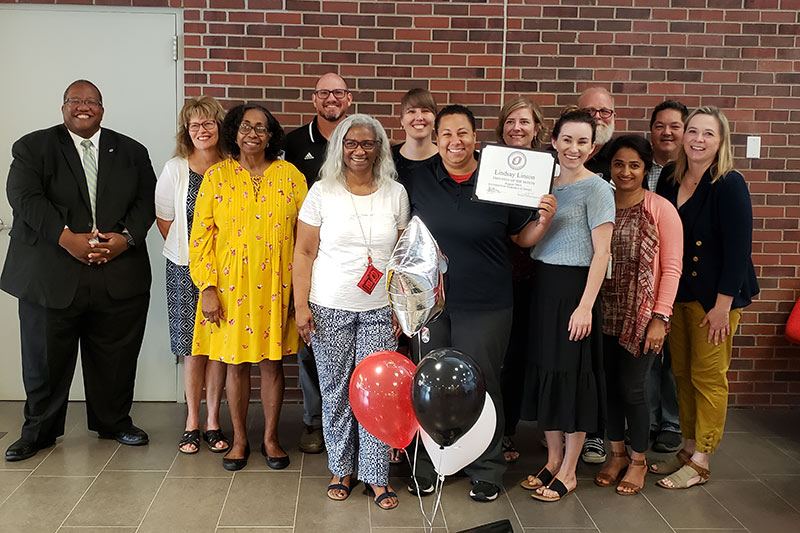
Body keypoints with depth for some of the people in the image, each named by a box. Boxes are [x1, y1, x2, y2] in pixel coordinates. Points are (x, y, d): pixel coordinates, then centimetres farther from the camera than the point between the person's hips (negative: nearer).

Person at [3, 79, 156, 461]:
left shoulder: (131, 152, 14)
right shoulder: (33, 147, 7)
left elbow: (147, 200, 7)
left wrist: (125, 237, -11)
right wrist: (68, 238, -18)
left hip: (120, 275, 2)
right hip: (51, 276, -1)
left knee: (116, 355, 8)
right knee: (45, 358, 7)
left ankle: (114, 422, 27)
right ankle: (39, 430, 24)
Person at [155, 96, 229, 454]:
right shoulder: (175, 169, 1)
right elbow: (164, 219, 6)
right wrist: (187, 251, 4)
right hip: (186, 269, 0)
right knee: (193, 348, 4)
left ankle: (213, 420, 17)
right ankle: (192, 421, 18)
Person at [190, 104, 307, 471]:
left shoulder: (290, 175, 3)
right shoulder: (217, 176, 2)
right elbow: (201, 236, 0)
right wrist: (207, 289, -6)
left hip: (275, 286, 0)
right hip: (231, 287, 0)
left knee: (272, 362, 8)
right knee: (236, 364, 9)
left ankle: (270, 438, 24)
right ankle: (239, 439, 25)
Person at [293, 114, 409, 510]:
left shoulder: (395, 194, 6)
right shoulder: (321, 192, 1)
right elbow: (304, 253, 1)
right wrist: (301, 305, -5)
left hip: (380, 311, 1)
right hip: (330, 309, -1)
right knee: (335, 391, 7)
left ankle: (376, 476, 13)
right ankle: (341, 469, 24)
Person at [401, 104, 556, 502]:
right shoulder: (417, 181, 3)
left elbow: (522, 238, 5)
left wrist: (543, 220, -14)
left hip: (485, 306, -2)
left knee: (480, 385, 6)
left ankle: (486, 471, 25)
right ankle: (425, 466, 30)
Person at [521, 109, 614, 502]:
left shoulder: (596, 188, -8)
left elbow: (601, 253, -13)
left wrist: (586, 306, -18)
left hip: (574, 288, -6)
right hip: (542, 285, 6)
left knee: (572, 375, 1)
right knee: (545, 372, 11)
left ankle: (568, 473, 15)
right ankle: (552, 460, 27)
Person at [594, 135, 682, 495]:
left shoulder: (661, 210, -6)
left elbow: (671, 269, -7)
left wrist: (660, 318, -13)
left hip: (641, 316, -4)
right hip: (604, 314, 4)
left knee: (632, 388, 1)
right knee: (609, 385, 10)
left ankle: (638, 460, 23)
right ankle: (617, 453, 30)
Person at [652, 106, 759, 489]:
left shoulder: (729, 185, -13)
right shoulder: (669, 178, 5)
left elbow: (738, 249, -15)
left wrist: (722, 305, -17)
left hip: (715, 296, -6)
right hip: (677, 292, 6)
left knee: (708, 377, 1)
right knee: (682, 372, 13)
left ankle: (700, 462, 12)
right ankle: (688, 447, 27)